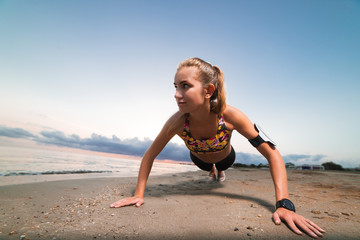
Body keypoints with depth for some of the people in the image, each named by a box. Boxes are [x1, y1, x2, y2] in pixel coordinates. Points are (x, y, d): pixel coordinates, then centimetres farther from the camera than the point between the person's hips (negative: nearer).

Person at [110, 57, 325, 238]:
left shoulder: (230, 116, -44)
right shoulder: (177, 122, -40)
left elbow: (273, 155, -37)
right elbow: (150, 155, -26)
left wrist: (284, 205, -43)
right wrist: (139, 194, -30)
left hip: (224, 157, -1)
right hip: (200, 160, 1)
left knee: (221, 165, 36)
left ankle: (220, 170, 74)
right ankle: (213, 172, 75)